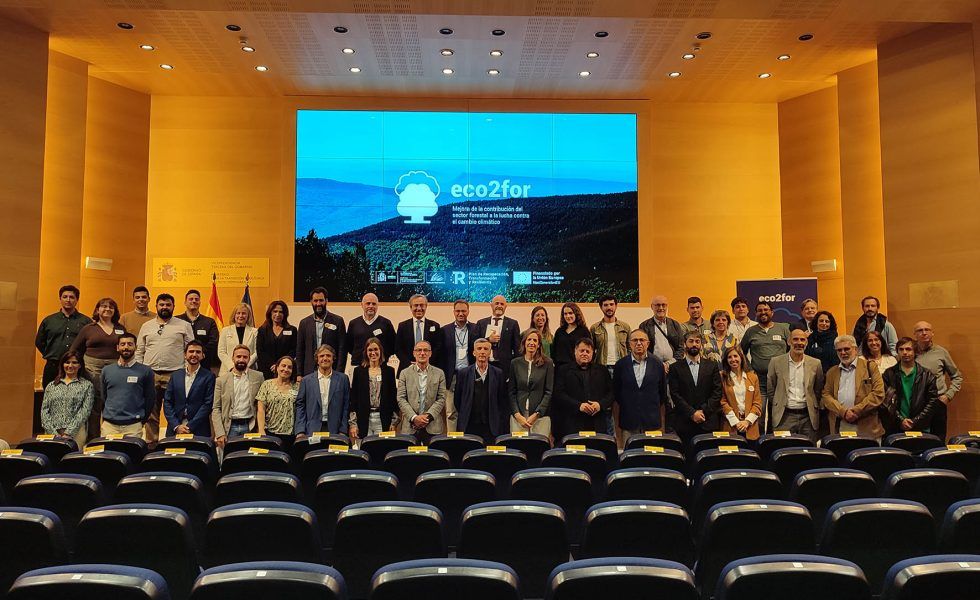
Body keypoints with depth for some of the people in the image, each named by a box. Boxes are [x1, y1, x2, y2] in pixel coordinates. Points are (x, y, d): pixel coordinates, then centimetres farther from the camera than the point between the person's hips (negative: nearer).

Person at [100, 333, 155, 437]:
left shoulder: (145, 371, 1)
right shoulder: (107, 370, 10)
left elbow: (150, 399, 5)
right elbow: (102, 397, 17)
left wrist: (141, 420, 5)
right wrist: (105, 417, 13)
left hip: (133, 426, -2)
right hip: (109, 425, 2)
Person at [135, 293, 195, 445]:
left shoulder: (184, 325, 6)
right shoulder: (146, 326, 14)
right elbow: (139, 351, 15)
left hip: (175, 374, -2)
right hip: (150, 374, 3)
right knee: (150, 413, 7)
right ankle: (150, 443, 15)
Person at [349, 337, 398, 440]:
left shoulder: (389, 371, 7)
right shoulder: (358, 371, 7)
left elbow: (393, 397, 8)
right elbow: (353, 398, 6)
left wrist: (394, 422, 2)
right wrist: (353, 423, -1)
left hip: (383, 420, 0)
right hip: (363, 419, 0)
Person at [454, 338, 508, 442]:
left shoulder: (498, 374, 6)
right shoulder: (463, 373, 5)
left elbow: (504, 402, 7)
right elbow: (457, 400, 9)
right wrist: (464, 417, 8)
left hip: (491, 428, 0)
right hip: (468, 427, 0)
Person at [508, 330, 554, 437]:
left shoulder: (547, 363, 3)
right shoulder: (515, 363, 9)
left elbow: (549, 392, 0)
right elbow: (511, 392, 7)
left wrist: (537, 414, -8)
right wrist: (517, 415, -4)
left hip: (541, 416, -1)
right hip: (518, 416, 1)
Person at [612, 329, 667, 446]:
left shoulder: (657, 364, 3)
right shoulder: (621, 365, 1)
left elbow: (663, 392, 12)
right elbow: (616, 391, 11)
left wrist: (654, 408, 11)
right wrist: (625, 406, 10)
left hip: (651, 421, 0)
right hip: (628, 422, 0)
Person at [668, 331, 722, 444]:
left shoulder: (712, 366, 11)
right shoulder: (676, 368, 5)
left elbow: (717, 392, 4)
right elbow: (675, 395, -2)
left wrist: (704, 411, -6)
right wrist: (692, 413, -11)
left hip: (708, 423, 1)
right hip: (684, 423, -1)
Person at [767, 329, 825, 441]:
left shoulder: (815, 364, 7)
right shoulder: (776, 362, 3)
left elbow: (818, 391, 14)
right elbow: (770, 389, 8)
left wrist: (814, 409, 8)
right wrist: (777, 408, 7)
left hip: (808, 417, 1)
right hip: (784, 417, -1)